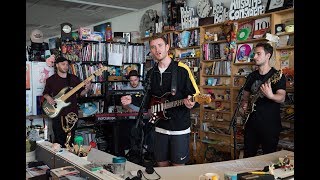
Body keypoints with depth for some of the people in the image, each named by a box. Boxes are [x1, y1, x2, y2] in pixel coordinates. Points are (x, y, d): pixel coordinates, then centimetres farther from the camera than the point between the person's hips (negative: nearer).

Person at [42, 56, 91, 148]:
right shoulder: (51, 80, 2)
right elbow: (45, 93, 13)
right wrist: (48, 97, -9)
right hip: (58, 113, -1)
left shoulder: (74, 78, 4)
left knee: (70, 139, 9)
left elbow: (81, 93, 6)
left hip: (72, 113, 1)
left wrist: (87, 89, -14)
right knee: (59, 140, 2)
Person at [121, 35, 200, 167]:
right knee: (161, 164, 15)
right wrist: (132, 100, 0)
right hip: (160, 127, 5)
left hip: (180, 127, -5)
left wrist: (190, 102, -29)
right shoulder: (151, 73, 8)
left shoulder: (181, 70, -10)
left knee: (178, 166, 6)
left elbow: (196, 94, -7)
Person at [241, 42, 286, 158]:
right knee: (248, 156, 13)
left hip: (270, 125, -5)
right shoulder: (251, 76, 10)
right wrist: (244, 103, -3)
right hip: (251, 123, 5)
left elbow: (281, 98, -20)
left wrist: (270, 95, -40)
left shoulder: (277, 75, -8)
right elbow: (245, 95, 19)